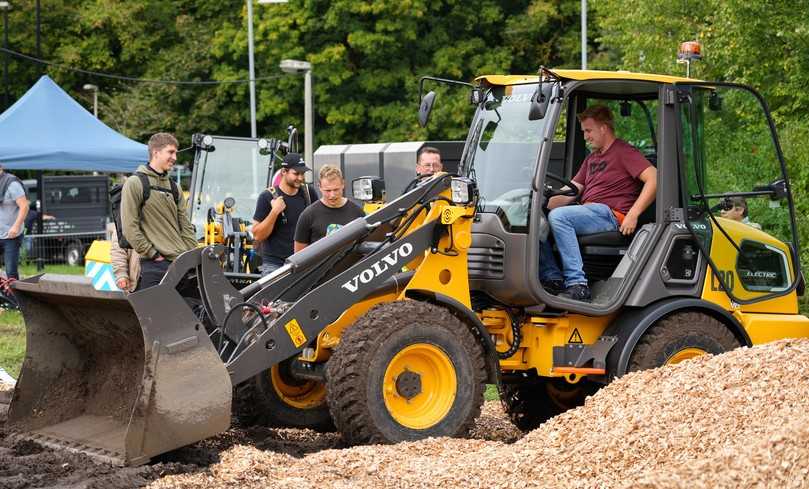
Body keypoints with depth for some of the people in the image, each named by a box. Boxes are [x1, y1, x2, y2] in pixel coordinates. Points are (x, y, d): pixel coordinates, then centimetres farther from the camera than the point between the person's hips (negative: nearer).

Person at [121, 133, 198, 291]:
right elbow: (130, 227, -9)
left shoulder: (175, 188, 19)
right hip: (153, 266, -6)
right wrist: (153, 254, -11)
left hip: (181, 265, 6)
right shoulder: (135, 183, -2)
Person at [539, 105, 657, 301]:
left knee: (558, 217, -32)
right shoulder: (591, 159, 28)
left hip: (610, 214, -8)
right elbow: (570, 191, 24)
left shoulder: (624, 151, 1)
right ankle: (553, 278, -15)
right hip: (587, 212, 8)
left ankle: (577, 284, -35)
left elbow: (654, 179, -12)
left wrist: (633, 214, -20)